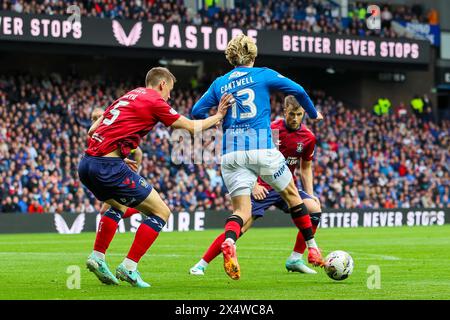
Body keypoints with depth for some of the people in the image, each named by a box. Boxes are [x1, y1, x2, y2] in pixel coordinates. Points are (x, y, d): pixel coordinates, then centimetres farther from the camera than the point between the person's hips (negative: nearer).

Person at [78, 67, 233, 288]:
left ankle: (97, 257, 23)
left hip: (86, 164, 9)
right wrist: (218, 116, 23)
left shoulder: (127, 97, 23)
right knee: (161, 212, 3)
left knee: (117, 206, 36)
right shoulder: (155, 101, 1)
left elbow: (92, 130, 21)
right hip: (108, 167, -9)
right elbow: (191, 127, 8)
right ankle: (129, 267, -2)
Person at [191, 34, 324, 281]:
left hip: (231, 154, 2)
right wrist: (313, 114, 20)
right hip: (261, 148, -2)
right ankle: (312, 249, 23)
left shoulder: (219, 84, 13)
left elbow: (197, 112, 10)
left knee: (241, 210, 1)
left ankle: (228, 242, -33)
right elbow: (297, 90, 3)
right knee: (292, 195, 18)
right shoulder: (263, 75, 6)